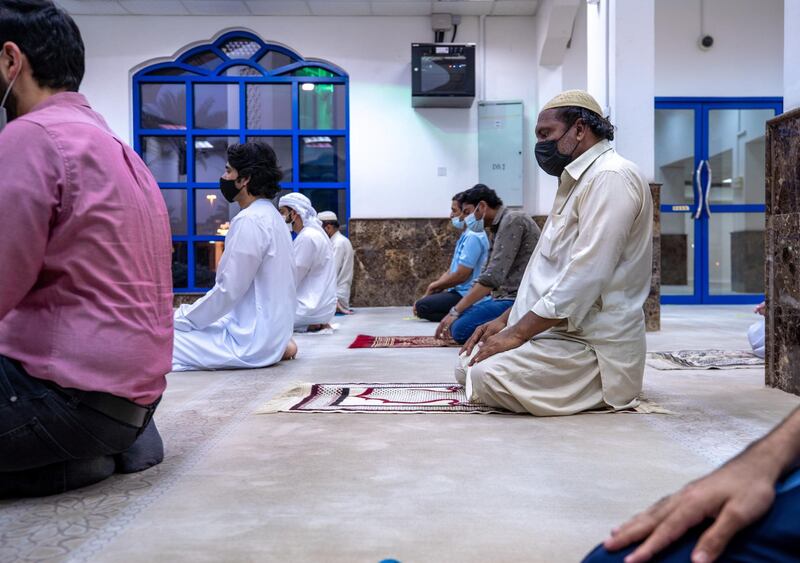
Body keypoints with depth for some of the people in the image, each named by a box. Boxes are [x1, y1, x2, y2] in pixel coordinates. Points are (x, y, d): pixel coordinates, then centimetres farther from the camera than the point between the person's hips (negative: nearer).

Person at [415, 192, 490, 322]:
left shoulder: (473, 237, -16)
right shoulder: (465, 235, 17)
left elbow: (461, 275, -19)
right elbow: (451, 272, 17)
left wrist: (433, 286, -3)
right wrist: (427, 295, 8)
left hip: (466, 296, -11)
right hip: (459, 292, 11)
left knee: (422, 306, -21)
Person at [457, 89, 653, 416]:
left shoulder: (611, 178, -15)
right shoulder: (580, 180, 20)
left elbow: (585, 277, -25)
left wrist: (516, 333, -20)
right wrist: (505, 321, 11)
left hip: (594, 347, -10)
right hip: (561, 333, 10)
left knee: (487, 377, -27)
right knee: (468, 365, 6)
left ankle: (607, 386, -6)